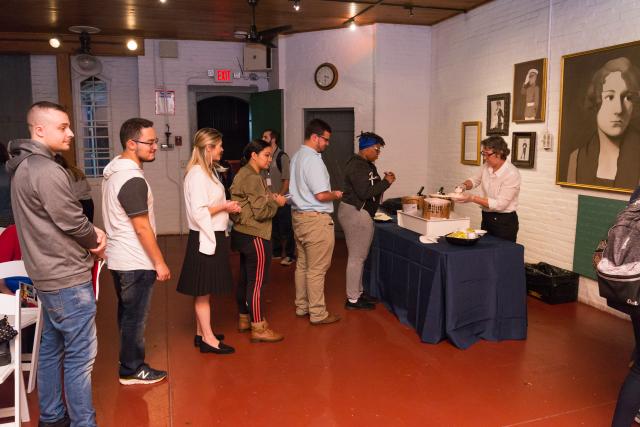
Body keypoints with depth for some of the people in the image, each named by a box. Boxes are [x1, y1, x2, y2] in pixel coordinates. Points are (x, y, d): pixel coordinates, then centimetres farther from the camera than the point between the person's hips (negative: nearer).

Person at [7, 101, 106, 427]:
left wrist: (91, 233, 0)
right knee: (80, 355, 0)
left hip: (48, 276, 10)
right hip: (68, 278, -10)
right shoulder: (46, 171, -21)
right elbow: (73, 222, -20)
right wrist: (96, 242, 0)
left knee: (51, 348, 19)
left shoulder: (24, 166, 11)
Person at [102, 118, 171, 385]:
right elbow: (142, 227, -22)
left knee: (127, 313, 20)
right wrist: (159, 263, -15)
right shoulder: (133, 180, -23)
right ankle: (132, 370, 18)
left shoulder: (115, 171, 9)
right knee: (135, 317, 4)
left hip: (120, 258, 10)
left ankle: (128, 361, 34)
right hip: (135, 262, -10)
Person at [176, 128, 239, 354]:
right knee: (203, 291, 0)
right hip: (204, 238, -10)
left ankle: (201, 333, 27)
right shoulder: (197, 174, -18)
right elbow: (199, 212, -24)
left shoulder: (208, 171, 13)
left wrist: (226, 206, 3)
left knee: (204, 291, 16)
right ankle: (208, 339, 9)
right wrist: (224, 207, -13)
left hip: (214, 237, 10)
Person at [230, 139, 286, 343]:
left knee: (245, 279, 17)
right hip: (255, 236, -10)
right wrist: (277, 202, -4)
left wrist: (270, 197, 9)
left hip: (242, 233, 10)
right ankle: (258, 328, 0)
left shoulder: (244, 174, 15)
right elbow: (261, 212, -20)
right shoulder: (253, 178, -17)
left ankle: (244, 318, 29)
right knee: (257, 282, -6)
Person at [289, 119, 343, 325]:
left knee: (302, 264, 16)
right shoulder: (313, 160, -19)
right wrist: (335, 195, -4)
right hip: (315, 218, -10)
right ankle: (318, 313, 8)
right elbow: (321, 195, -23)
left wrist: (329, 193, 15)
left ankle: (302, 306, 27)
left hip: (299, 214, 10)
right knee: (317, 269, -1)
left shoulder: (297, 156, 11)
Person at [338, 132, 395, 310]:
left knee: (359, 256, 16)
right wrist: (386, 182, -15)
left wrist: (384, 180, 3)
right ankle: (352, 300, 4)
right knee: (357, 257, -4)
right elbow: (365, 192, -23)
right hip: (355, 214, -10)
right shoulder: (357, 166, -17)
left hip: (360, 213, 10)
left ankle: (358, 292, 27)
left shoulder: (366, 165, 15)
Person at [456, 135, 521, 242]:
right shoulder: (487, 166, -1)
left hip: (504, 222, -7)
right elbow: (475, 180, 19)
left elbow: (500, 204, -24)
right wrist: (464, 185, -4)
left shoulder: (512, 174, -21)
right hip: (486, 218, 7)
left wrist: (472, 198, -27)